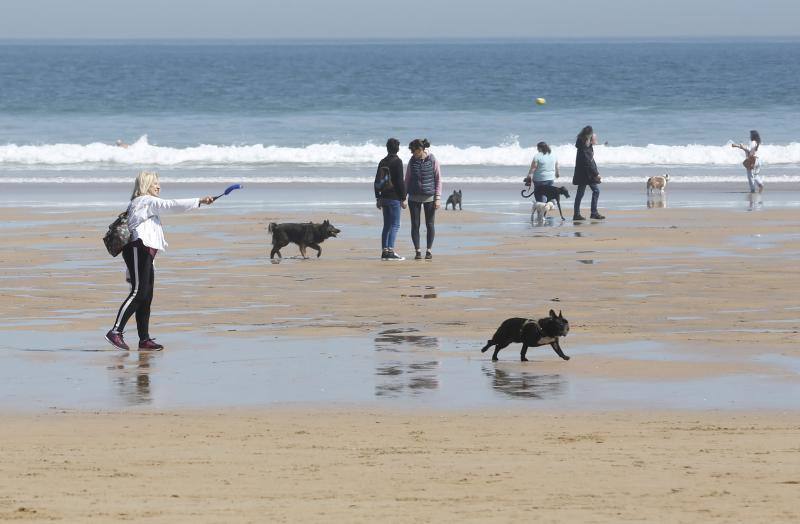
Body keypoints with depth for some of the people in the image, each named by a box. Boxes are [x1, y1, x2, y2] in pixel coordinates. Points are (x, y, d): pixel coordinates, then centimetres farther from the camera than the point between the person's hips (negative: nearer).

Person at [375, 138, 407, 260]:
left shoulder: (382, 162, 11)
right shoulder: (397, 161, -10)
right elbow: (400, 181, -13)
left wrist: (378, 198, 20)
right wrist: (403, 198, -9)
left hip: (384, 198, 7)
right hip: (394, 198, -7)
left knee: (387, 226, 12)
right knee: (395, 225, -7)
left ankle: (384, 251, 10)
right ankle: (390, 251, -15)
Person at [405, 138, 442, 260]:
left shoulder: (432, 160, -4)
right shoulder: (412, 161, 4)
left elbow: (438, 179, -2)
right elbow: (407, 179, 10)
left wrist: (438, 198, -7)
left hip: (429, 197, -2)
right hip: (414, 197, 2)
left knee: (430, 225, 3)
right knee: (415, 225, 0)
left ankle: (429, 251, 12)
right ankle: (417, 251, 5)